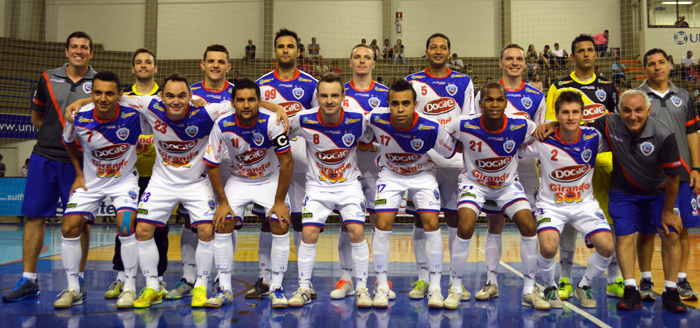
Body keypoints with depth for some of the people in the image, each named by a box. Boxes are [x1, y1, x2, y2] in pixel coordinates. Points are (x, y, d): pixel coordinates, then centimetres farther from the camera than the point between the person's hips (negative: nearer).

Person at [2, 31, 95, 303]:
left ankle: (77, 280, 13)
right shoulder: (48, 78, 10)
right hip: (44, 156, 3)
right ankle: (29, 281, 12)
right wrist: (55, 133, 6)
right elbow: (37, 117, 19)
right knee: (34, 216, 3)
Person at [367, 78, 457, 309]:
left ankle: (435, 287, 1)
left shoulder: (431, 129, -29)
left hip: (422, 174, 0)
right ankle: (382, 286, 4)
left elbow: (452, 151, -9)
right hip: (390, 174, 1)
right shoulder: (376, 120, -26)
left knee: (431, 223, -13)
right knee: (383, 224, -12)